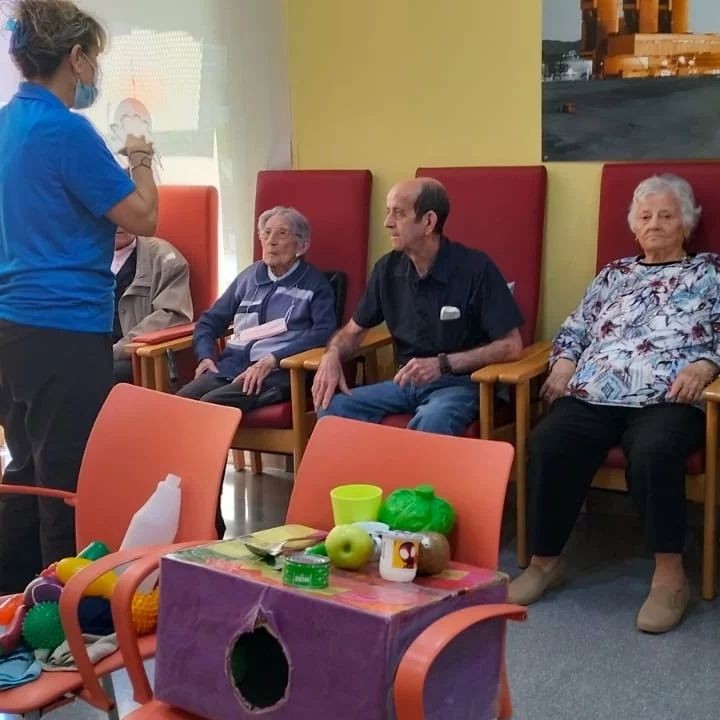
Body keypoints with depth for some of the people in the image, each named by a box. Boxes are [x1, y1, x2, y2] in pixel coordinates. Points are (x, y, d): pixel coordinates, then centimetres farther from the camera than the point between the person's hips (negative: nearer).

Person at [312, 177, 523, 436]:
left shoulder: (475, 268, -13)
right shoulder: (388, 268, 3)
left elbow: (511, 345, -14)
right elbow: (354, 329, 14)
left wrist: (443, 364, -23)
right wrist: (332, 356, -9)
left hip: (458, 382, -5)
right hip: (406, 381, 5)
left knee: (431, 422, -38)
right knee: (331, 408, -19)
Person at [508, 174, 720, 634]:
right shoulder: (613, 275, 27)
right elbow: (575, 330, 24)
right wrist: (564, 364, 4)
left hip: (667, 401, -3)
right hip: (594, 397, 3)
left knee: (653, 453, -38)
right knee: (547, 445, -27)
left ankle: (670, 576, -25)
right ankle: (546, 561, -12)